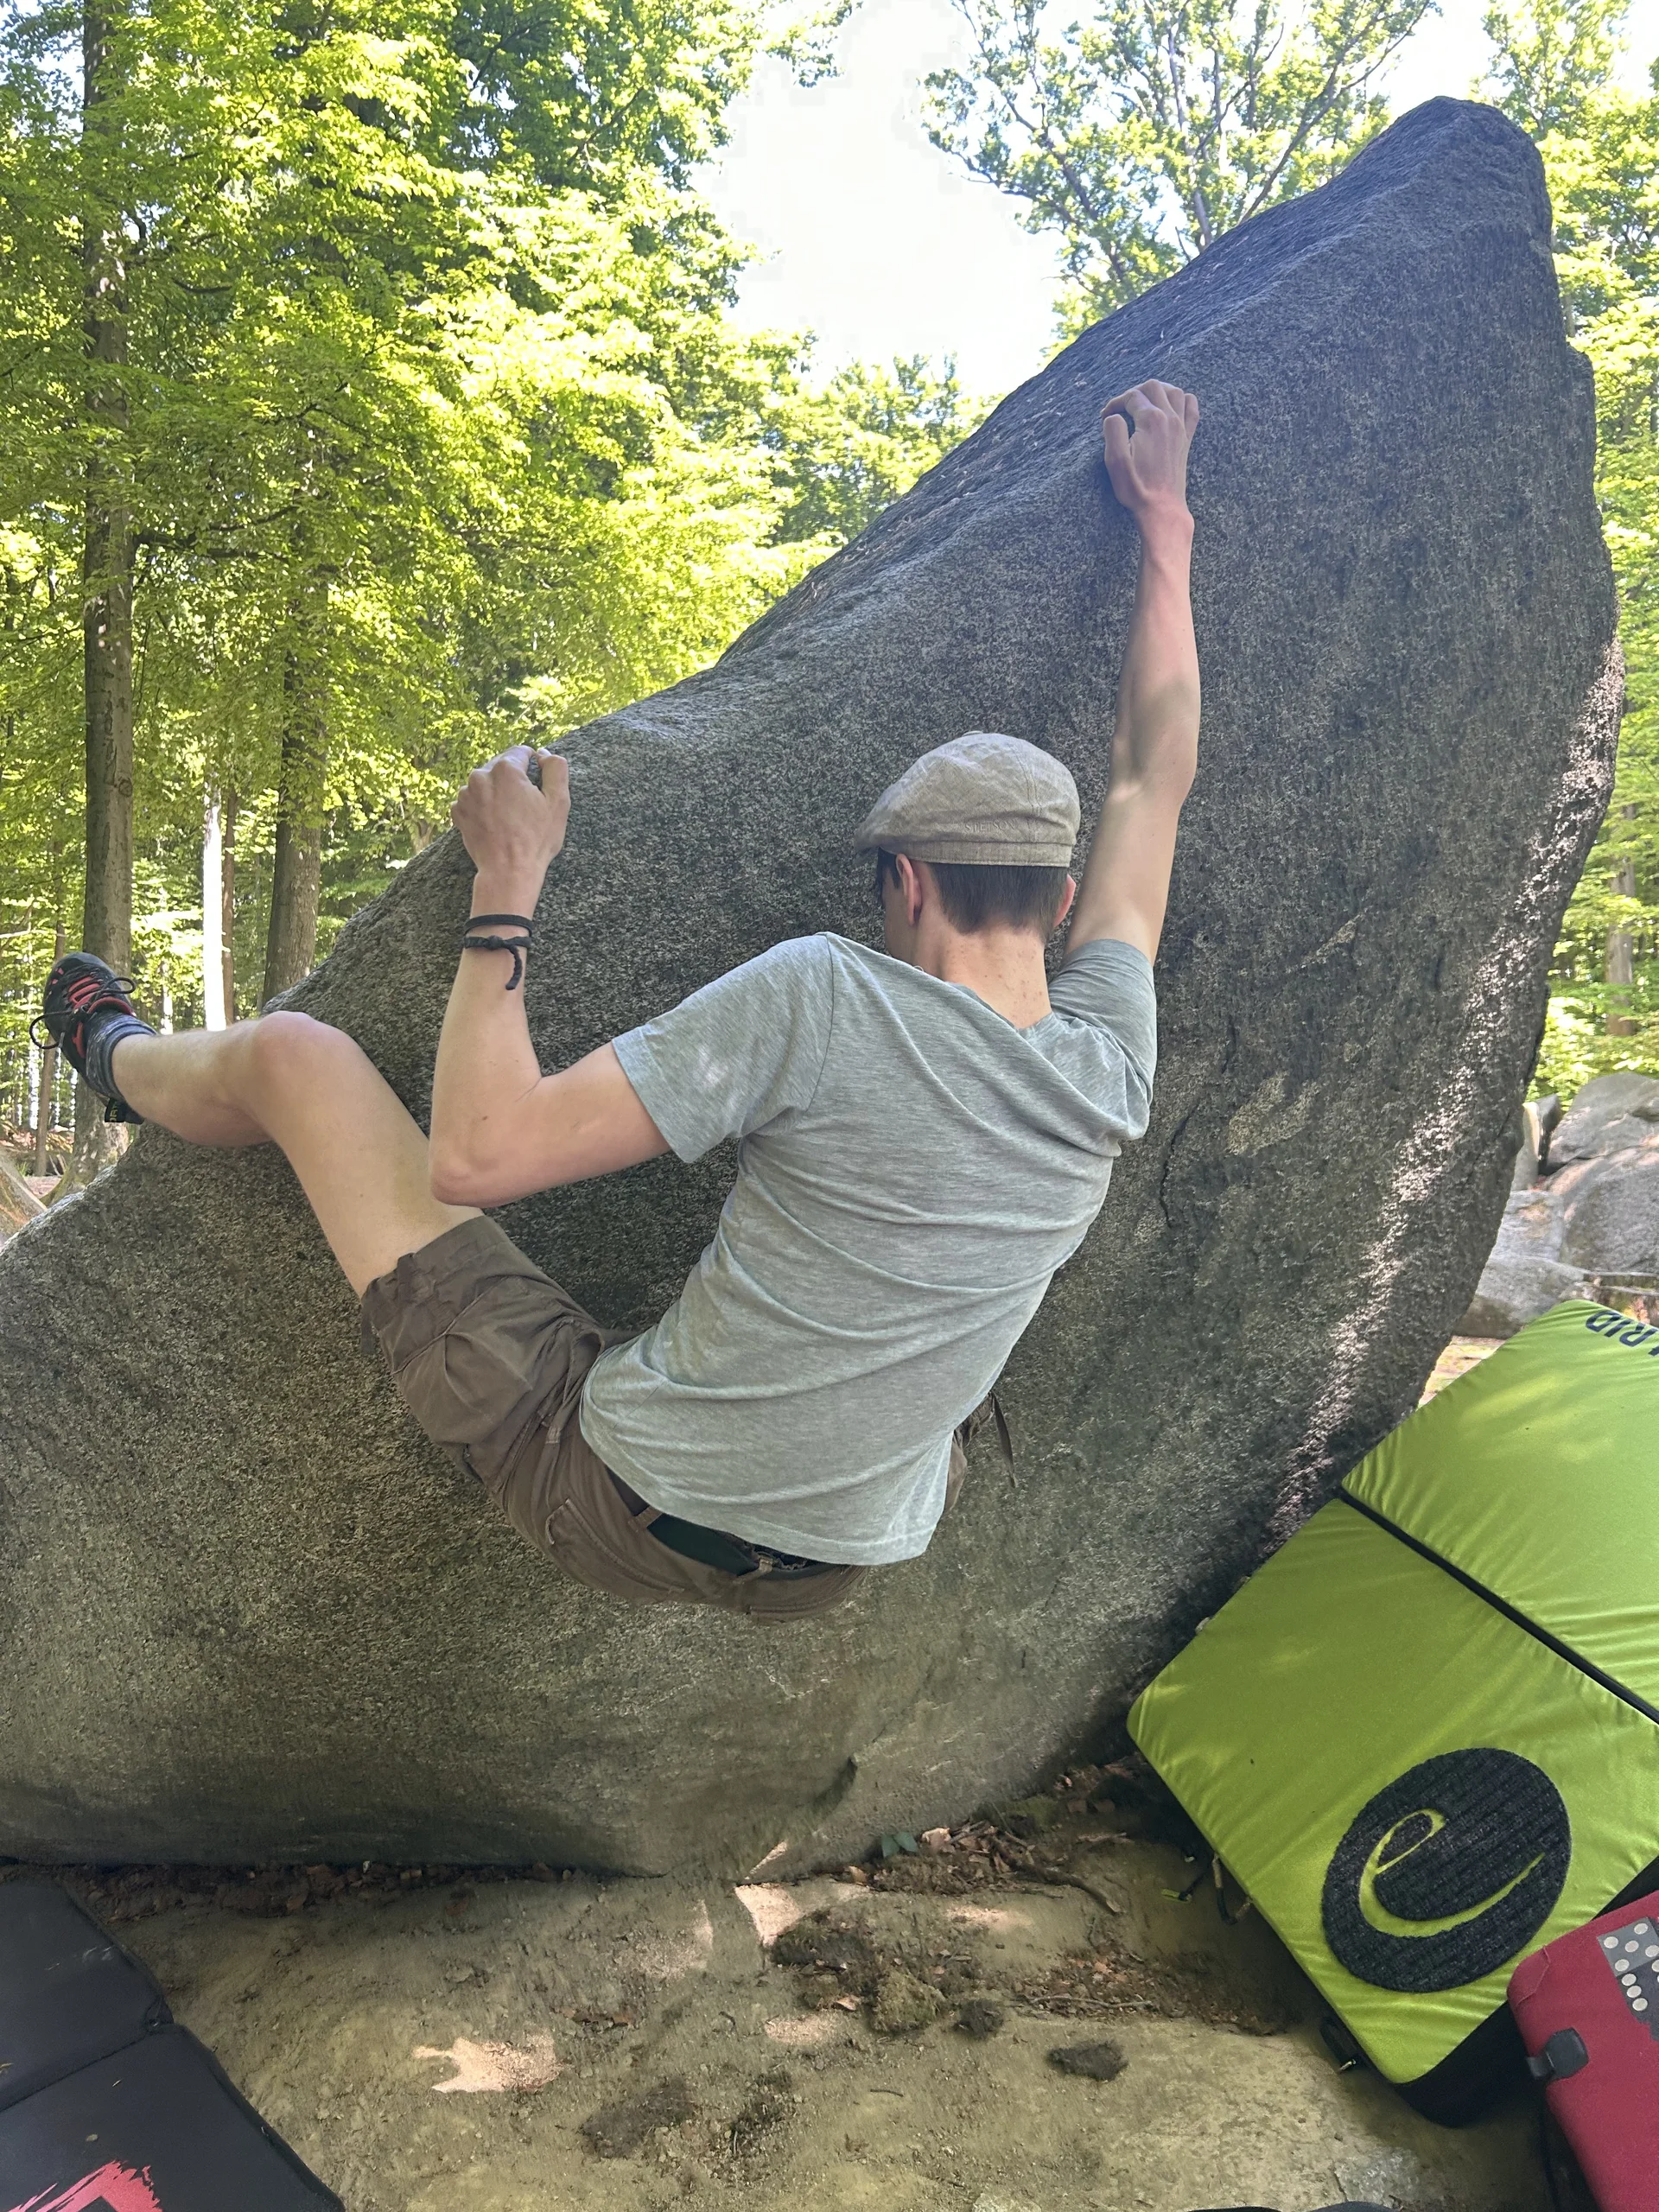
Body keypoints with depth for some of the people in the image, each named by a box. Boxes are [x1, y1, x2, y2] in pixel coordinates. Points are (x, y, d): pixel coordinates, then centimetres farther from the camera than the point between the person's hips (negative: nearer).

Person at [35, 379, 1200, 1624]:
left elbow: (477, 1155, -23)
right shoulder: (1107, 1075, -8)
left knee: (291, 1052, 4)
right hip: (839, 1577, 5)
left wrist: (506, 892, -11)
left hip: (614, 1505, -4)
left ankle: (121, 1058, 37)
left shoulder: (822, 996, -25)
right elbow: (1154, 775, 7)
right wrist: (1165, 522, 19)